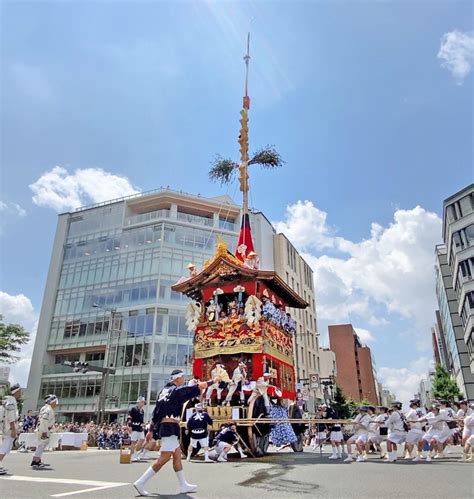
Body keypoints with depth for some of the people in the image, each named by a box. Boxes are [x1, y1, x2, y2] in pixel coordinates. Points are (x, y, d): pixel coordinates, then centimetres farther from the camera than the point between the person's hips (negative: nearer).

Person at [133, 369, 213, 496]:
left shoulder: (164, 391, 15)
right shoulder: (178, 390, -8)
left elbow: (157, 412, 16)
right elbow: (199, 386, -8)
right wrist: (211, 381, 6)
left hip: (163, 426, 10)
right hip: (170, 426, -10)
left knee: (177, 455, 13)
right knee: (165, 457, -9)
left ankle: (183, 486, 18)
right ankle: (141, 482, -9)